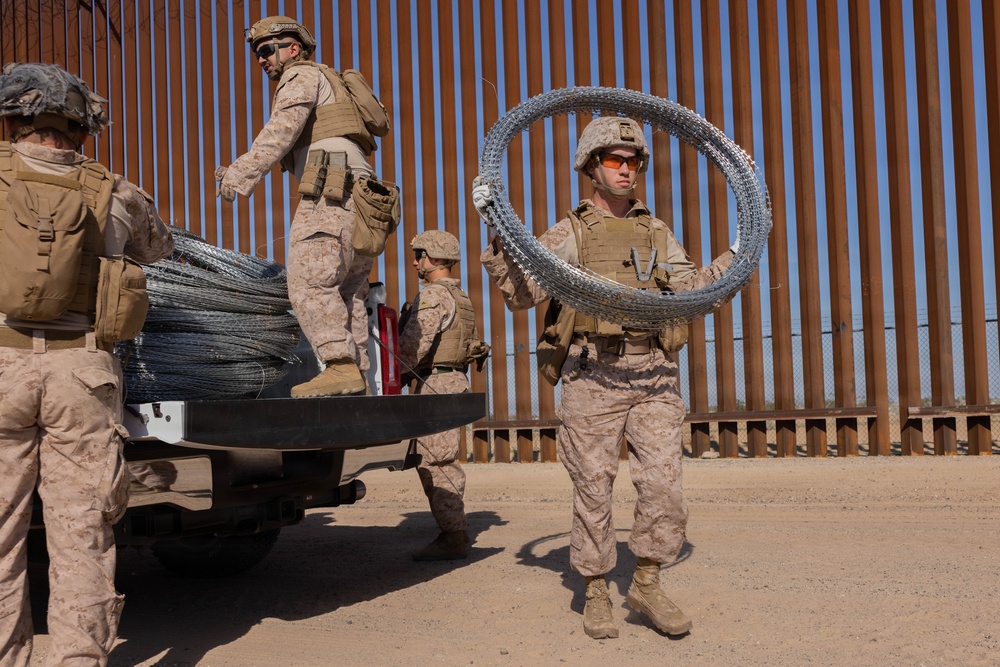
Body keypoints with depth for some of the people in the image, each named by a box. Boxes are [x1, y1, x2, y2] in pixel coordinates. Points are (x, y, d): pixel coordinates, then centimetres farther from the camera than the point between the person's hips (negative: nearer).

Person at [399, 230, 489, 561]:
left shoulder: (433, 296, -13)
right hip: (454, 379, 11)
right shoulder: (460, 297, 19)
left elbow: (412, 344, -21)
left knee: (433, 462, -8)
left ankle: (452, 538, -6)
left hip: (436, 383, -10)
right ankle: (454, 531, 20)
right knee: (443, 461, 14)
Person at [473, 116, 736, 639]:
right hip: (593, 376, -2)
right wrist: (498, 232, -10)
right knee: (593, 489, 2)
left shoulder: (657, 233, 18)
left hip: (654, 375, 3)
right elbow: (521, 294, -1)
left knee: (663, 482, -5)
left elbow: (692, 291, 20)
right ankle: (595, 595, 18)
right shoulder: (569, 233, 8)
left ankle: (646, 584, 15)